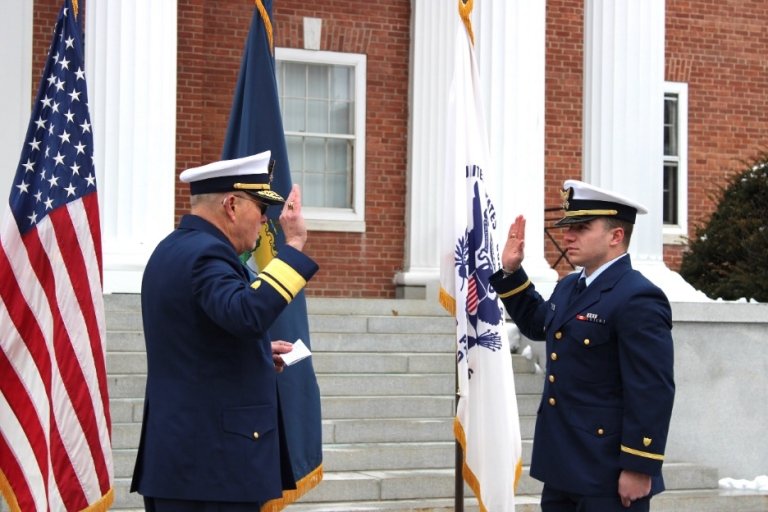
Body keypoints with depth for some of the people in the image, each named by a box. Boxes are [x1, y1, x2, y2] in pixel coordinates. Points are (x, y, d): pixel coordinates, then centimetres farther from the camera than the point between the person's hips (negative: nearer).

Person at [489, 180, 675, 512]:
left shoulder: (639, 300, -18)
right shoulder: (569, 287, 11)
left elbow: (652, 393, -21)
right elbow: (538, 325, 33)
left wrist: (639, 468, -22)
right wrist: (510, 272, 20)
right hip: (562, 468, 9)